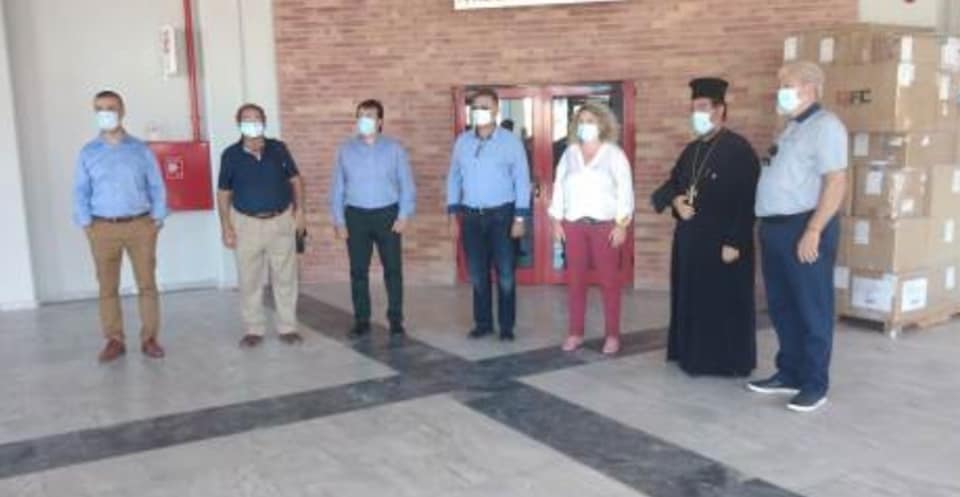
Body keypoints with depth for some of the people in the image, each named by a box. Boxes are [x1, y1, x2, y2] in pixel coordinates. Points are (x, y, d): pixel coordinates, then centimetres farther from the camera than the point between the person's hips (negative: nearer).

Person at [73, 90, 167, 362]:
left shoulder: (140, 149, 4)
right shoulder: (88, 153, 5)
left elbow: (157, 187, 5)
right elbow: (81, 192, 6)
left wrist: (157, 219, -3)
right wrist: (86, 224, -3)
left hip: (140, 225, 0)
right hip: (103, 229, 1)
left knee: (147, 284, 3)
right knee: (107, 287, 5)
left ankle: (149, 338, 12)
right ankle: (114, 340, 15)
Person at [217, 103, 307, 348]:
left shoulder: (278, 149, -1)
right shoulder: (230, 155, -4)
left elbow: (295, 179, 8)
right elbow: (223, 193, 2)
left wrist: (299, 210, 0)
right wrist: (226, 227, -4)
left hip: (281, 220, 1)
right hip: (247, 223, -1)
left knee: (285, 277, 5)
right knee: (249, 280, 5)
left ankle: (287, 327, 16)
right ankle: (254, 329, 17)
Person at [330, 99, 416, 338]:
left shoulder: (394, 148, 0)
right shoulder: (345, 150, 5)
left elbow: (406, 183, 0)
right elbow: (338, 187, 6)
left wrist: (404, 215, -7)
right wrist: (339, 220, 1)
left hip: (387, 214, -1)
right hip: (356, 216, 2)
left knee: (393, 269, 1)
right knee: (358, 271, 5)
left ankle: (396, 320, 12)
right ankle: (361, 321, 15)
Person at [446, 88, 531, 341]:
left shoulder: (510, 141, -4)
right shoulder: (462, 142, 6)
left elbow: (522, 180, -5)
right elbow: (454, 178, 11)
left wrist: (520, 218, -10)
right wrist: (453, 213, 5)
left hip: (501, 214, -3)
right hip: (471, 216, 3)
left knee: (505, 273, 1)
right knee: (477, 273, 9)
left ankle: (507, 325, 12)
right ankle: (483, 322, 21)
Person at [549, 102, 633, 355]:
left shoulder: (614, 153, 0)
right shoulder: (569, 153, 11)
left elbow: (625, 190, -4)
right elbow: (559, 187, 11)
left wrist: (622, 224, -10)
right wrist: (557, 220, 4)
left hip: (605, 224, -3)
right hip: (574, 224, 3)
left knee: (609, 281, 0)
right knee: (575, 280, 5)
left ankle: (612, 335, 7)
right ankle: (575, 333, 14)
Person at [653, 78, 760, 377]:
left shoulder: (739, 150, -11)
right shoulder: (692, 150, 13)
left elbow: (747, 200, -16)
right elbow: (672, 183, 23)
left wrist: (734, 242, -20)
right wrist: (675, 200, -1)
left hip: (721, 242, -8)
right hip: (689, 239, 8)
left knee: (724, 304, 1)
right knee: (691, 299, 13)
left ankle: (727, 361, 13)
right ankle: (693, 355, 25)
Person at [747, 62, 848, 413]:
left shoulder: (825, 126, -10)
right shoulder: (792, 127, 18)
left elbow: (836, 182, -18)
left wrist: (813, 231, -23)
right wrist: (768, 226, 16)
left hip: (803, 228, -9)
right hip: (776, 227, 9)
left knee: (811, 310, 1)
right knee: (782, 307, 14)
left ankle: (815, 384, 10)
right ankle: (789, 374, 26)